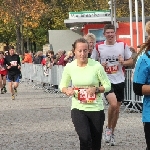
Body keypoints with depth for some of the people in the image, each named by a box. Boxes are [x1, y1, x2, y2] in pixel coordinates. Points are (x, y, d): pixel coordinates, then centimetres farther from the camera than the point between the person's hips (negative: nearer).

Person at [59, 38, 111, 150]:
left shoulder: (96, 66, -11)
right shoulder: (69, 67, -4)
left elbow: (107, 85, -3)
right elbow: (62, 85, 10)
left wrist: (96, 89, -21)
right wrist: (67, 90, -13)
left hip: (96, 108, 0)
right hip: (78, 108, 0)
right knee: (85, 138, -24)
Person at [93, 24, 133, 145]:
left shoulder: (123, 45, -1)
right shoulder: (99, 47, -5)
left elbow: (131, 61, 8)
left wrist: (123, 62, -13)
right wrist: (100, 65, -14)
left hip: (119, 81, 3)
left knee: (117, 108, 11)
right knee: (113, 104, -24)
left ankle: (112, 133, 29)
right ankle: (108, 128, 1)